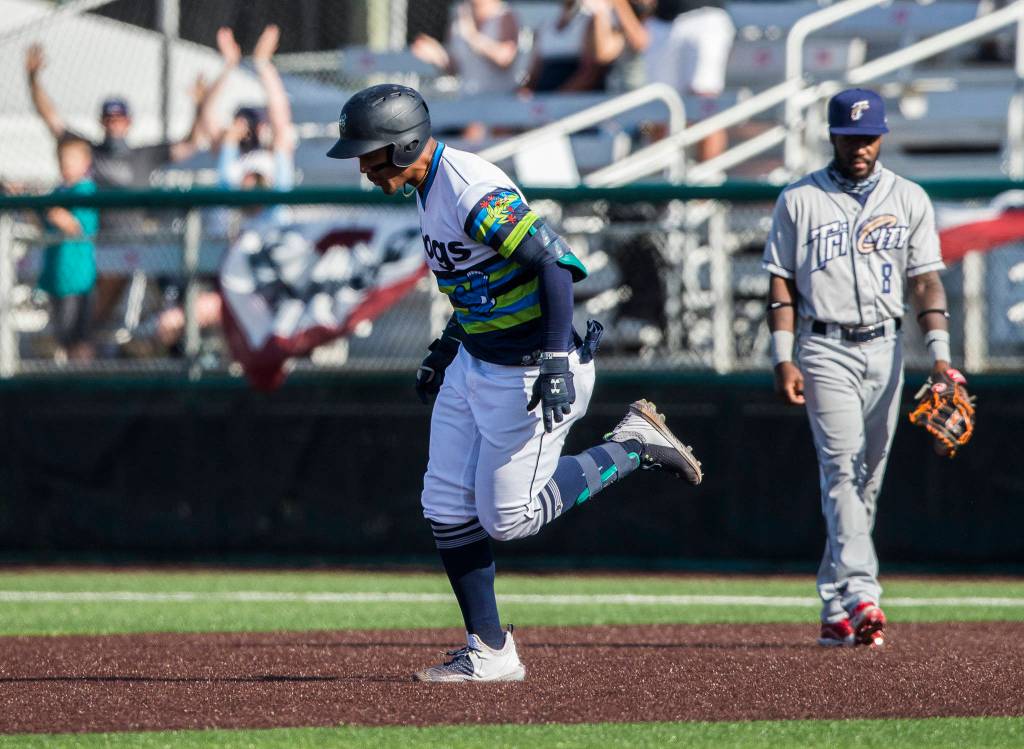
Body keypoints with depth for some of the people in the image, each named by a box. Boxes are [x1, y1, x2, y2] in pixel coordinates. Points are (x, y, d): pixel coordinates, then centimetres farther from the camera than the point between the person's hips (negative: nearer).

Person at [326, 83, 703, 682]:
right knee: (448, 509, 6)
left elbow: (556, 263, -30)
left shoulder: (472, 191, -26)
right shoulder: (430, 184, 5)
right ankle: (490, 655, 12)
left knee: (507, 516, -2)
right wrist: (446, 346, 24)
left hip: (529, 371, -10)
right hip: (475, 363, 10)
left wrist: (555, 362, -34)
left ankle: (634, 448, 12)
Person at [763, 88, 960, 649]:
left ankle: (835, 610, 10)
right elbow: (781, 285, 3)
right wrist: (784, 359, -7)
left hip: (885, 350, 3)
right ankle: (861, 597, -28)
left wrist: (939, 355, -7)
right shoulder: (799, 200, 4)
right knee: (842, 470, -16)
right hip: (825, 350, -3)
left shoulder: (910, 200, 9)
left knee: (867, 480, 4)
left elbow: (926, 281, 5)